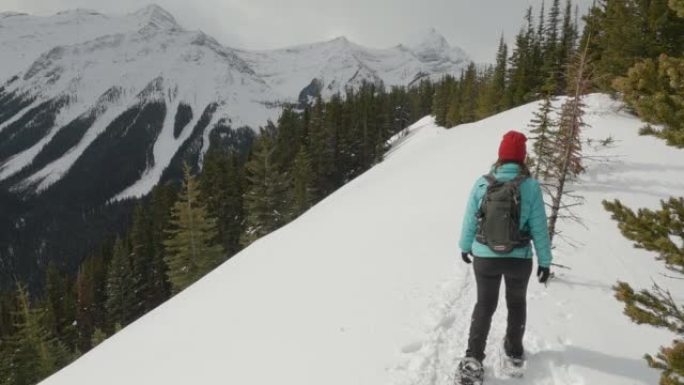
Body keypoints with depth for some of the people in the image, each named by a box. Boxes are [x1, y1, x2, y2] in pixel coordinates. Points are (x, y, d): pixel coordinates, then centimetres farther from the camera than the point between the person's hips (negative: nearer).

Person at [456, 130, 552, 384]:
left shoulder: (482, 184, -9)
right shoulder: (531, 186, -13)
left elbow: (470, 220, 0)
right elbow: (539, 227, -8)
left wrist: (465, 246, 17)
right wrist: (544, 261, 3)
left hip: (485, 257, 0)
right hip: (519, 259, 0)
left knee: (484, 305, 15)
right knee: (516, 303, 24)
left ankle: (473, 358, 6)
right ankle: (515, 351, 41)